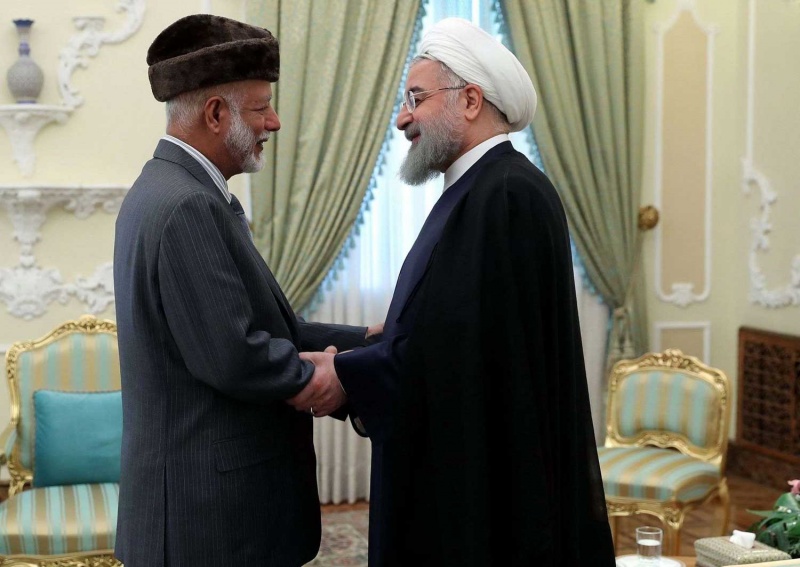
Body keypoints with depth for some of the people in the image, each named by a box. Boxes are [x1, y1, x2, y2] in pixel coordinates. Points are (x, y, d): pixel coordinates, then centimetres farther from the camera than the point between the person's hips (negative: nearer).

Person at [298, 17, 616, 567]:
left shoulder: (510, 195, -18)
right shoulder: (476, 189, 13)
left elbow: (471, 346, -24)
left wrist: (348, 376, -15)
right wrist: (359, 355, 3)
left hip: (491, 483, -9)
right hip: (459, 473, 9)